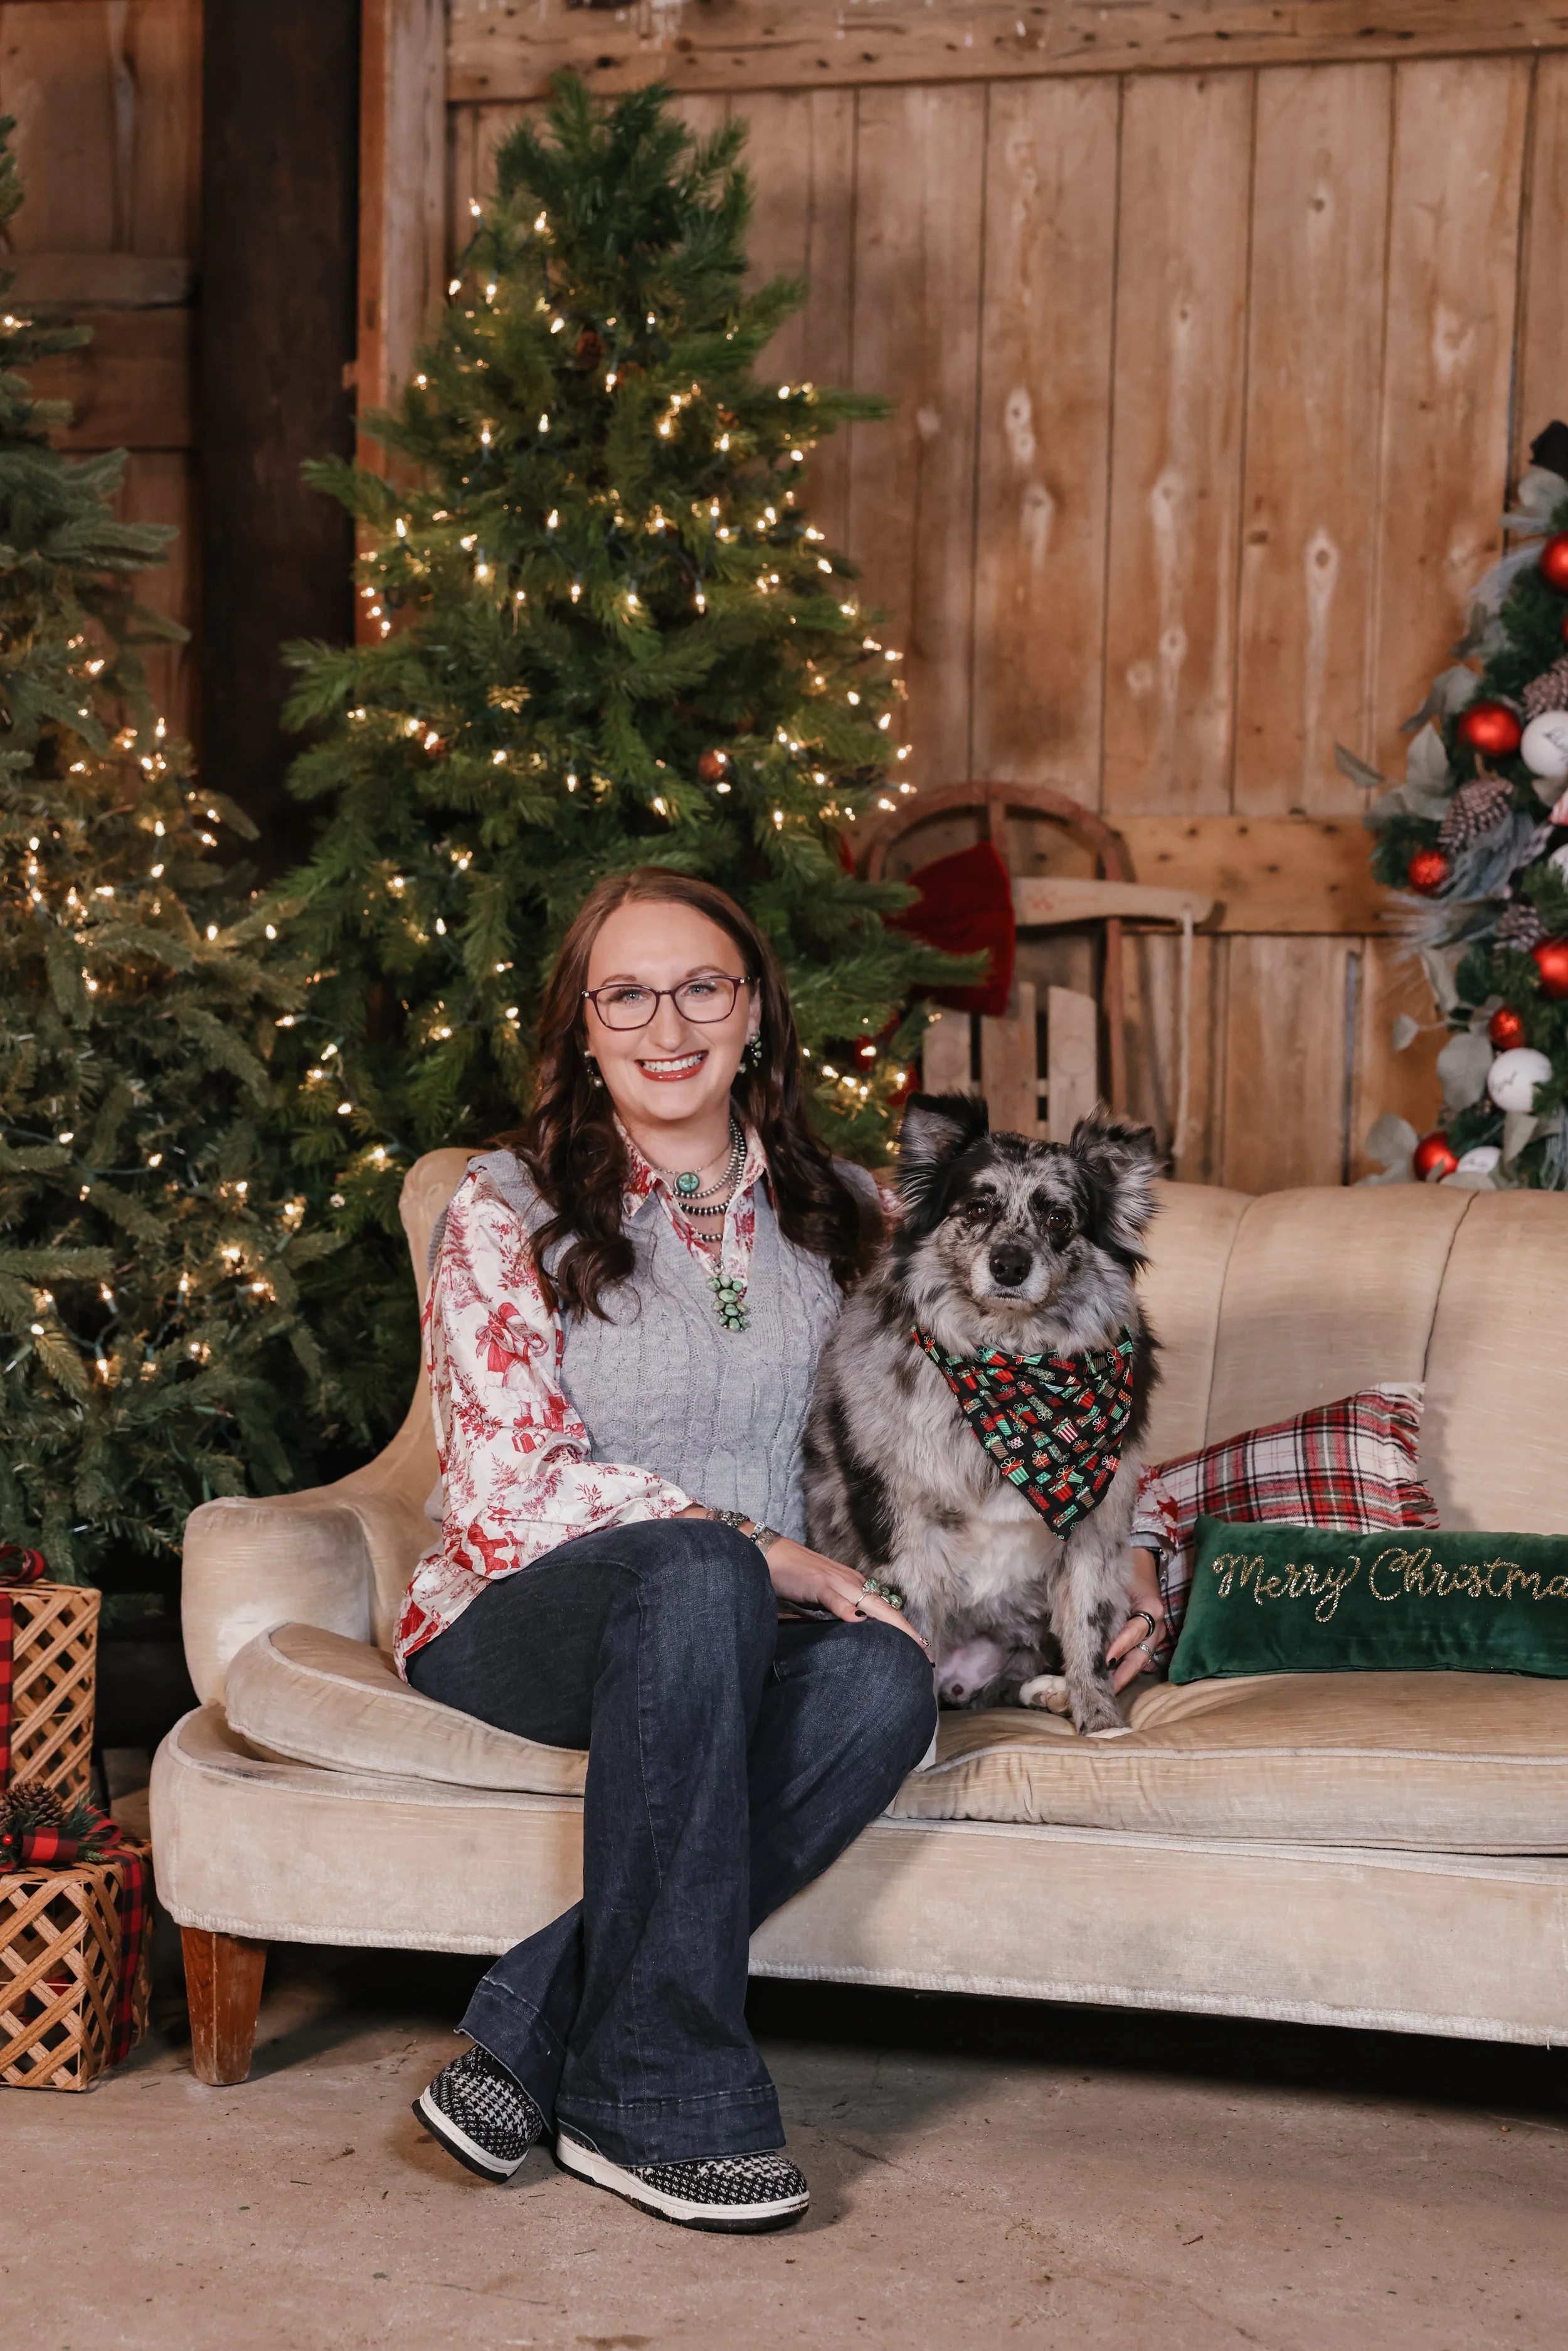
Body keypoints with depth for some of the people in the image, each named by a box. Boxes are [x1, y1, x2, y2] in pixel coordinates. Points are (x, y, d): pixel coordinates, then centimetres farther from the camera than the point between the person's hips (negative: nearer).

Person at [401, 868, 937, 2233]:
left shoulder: (837, 1215, 12)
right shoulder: (508, 1213, -1)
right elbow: (511, 1495, -10)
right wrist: (762, 1556, -19)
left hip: (730, 1650, 4)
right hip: (512, 1631, -3)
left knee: (887, 1678, -32)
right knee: (696, 1574, -38)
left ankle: (529, 2043, -26)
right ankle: (657, 2096, -31)